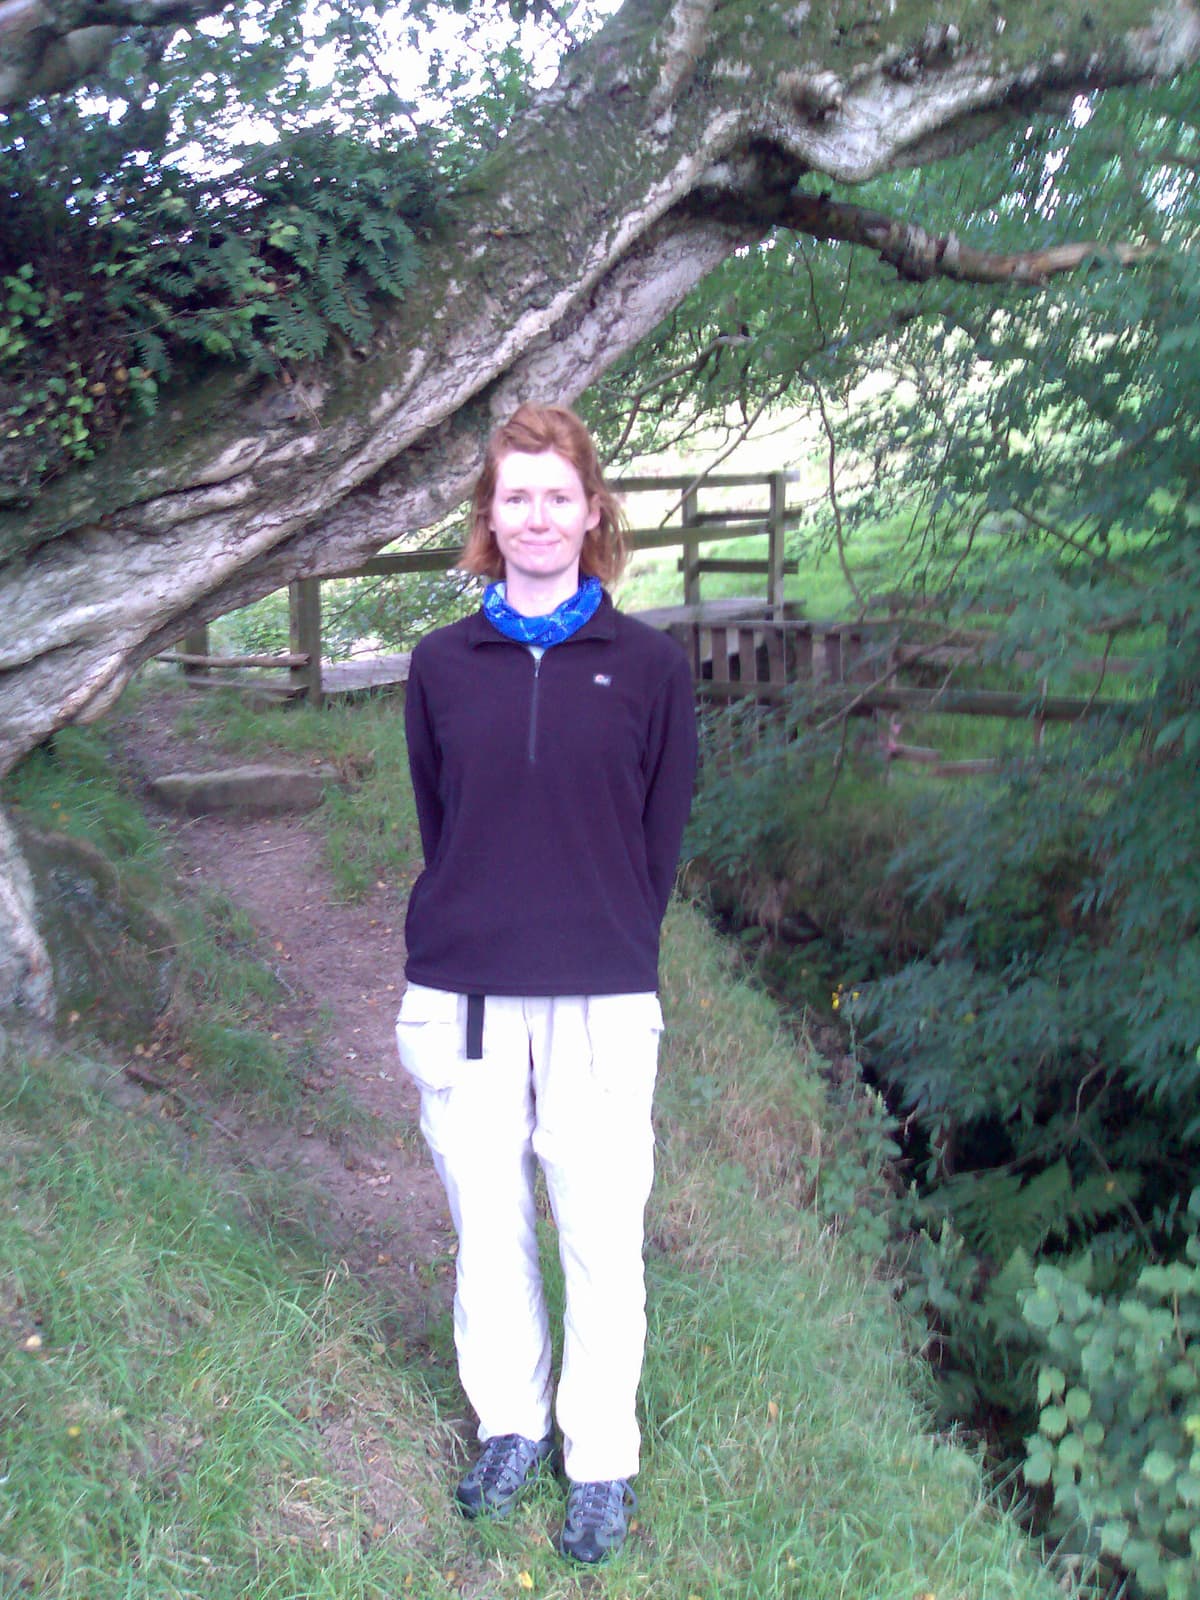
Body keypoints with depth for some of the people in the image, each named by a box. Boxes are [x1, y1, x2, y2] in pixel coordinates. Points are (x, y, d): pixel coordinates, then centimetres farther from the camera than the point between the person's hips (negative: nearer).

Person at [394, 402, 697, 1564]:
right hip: (463, 997, 2)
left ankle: (601, 1457, 25)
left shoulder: (648, 664, 0)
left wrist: (604, 945, 4)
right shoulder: (442, 664, 5)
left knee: (602, 1239, 5)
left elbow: (661, 833, 4)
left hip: (599, 1003, -2)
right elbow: (436, 825, 10)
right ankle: (509, 1426, 35)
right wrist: (476, 935, 5)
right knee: (486, 1227, 13)